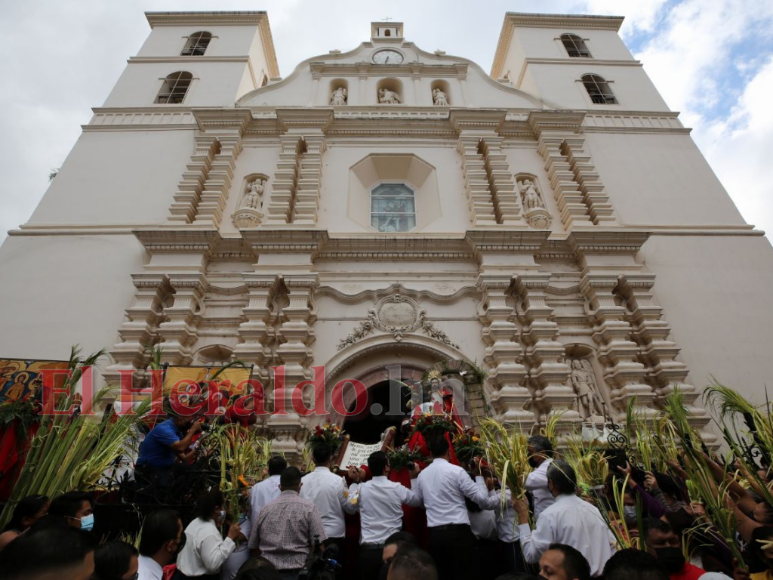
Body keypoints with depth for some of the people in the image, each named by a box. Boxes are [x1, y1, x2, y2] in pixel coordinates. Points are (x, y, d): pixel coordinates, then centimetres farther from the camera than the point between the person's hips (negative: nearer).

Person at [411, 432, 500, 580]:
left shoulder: (421, 475, 6)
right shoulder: (457, 471, -9)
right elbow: (482, 498, -7)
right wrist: (479, 475, 5)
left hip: (434, 534, 5)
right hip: (458, 532, -5)